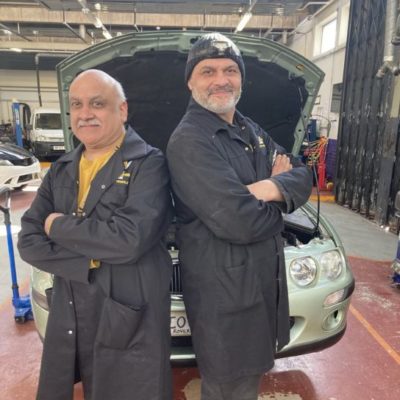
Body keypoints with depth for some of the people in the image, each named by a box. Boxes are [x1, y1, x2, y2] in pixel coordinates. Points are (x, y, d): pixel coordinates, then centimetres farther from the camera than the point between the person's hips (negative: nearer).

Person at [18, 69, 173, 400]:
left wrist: (59, 226, -12)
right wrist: (88, 261, -14)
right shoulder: (61, 170, 8)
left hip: (131, 324, -5)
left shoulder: (148, 164, -12)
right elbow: (29, 242, 2)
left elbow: (130, 240, -25)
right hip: (68, 321, 6)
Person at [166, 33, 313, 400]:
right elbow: (240, 222, -29)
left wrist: (272, 188, -18)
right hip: (223, 292, -8)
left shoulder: (252, 132, 10)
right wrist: (279, 201, -9)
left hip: (264, 281, 8)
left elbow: (304, 177, 4)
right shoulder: (188, 141, -20)